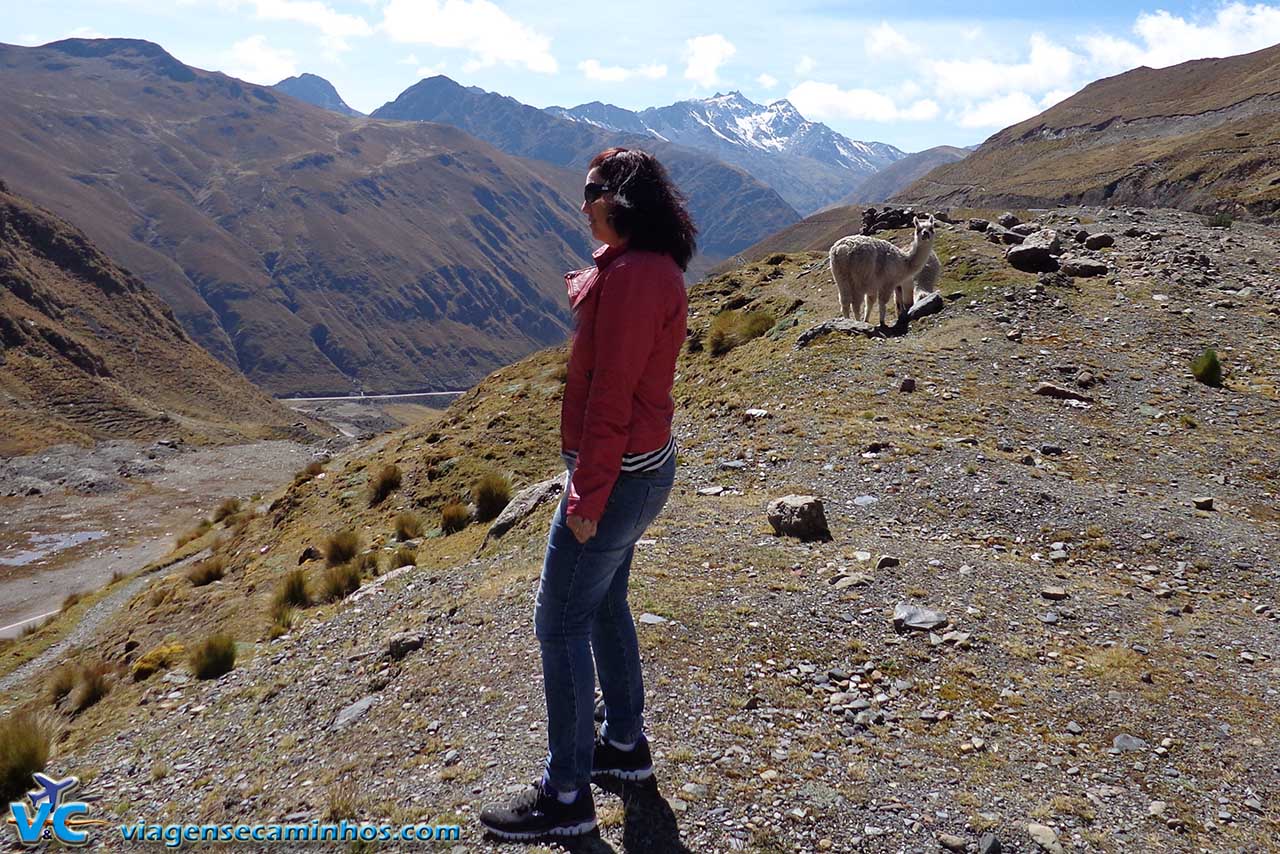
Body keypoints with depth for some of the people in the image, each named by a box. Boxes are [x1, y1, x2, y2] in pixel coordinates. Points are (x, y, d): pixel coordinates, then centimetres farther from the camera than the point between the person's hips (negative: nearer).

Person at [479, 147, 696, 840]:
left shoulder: (632, 276, -23)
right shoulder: (650, 267, 11)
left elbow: (611, 396, -24)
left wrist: (587, 498, -22)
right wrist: (587, 285, 11)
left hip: (615, 475, -11)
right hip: (645, 466, 11)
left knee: (559, 622, 0)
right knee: (602, 602, 23)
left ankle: (566, 795, 13)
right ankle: (624, 743, 39)